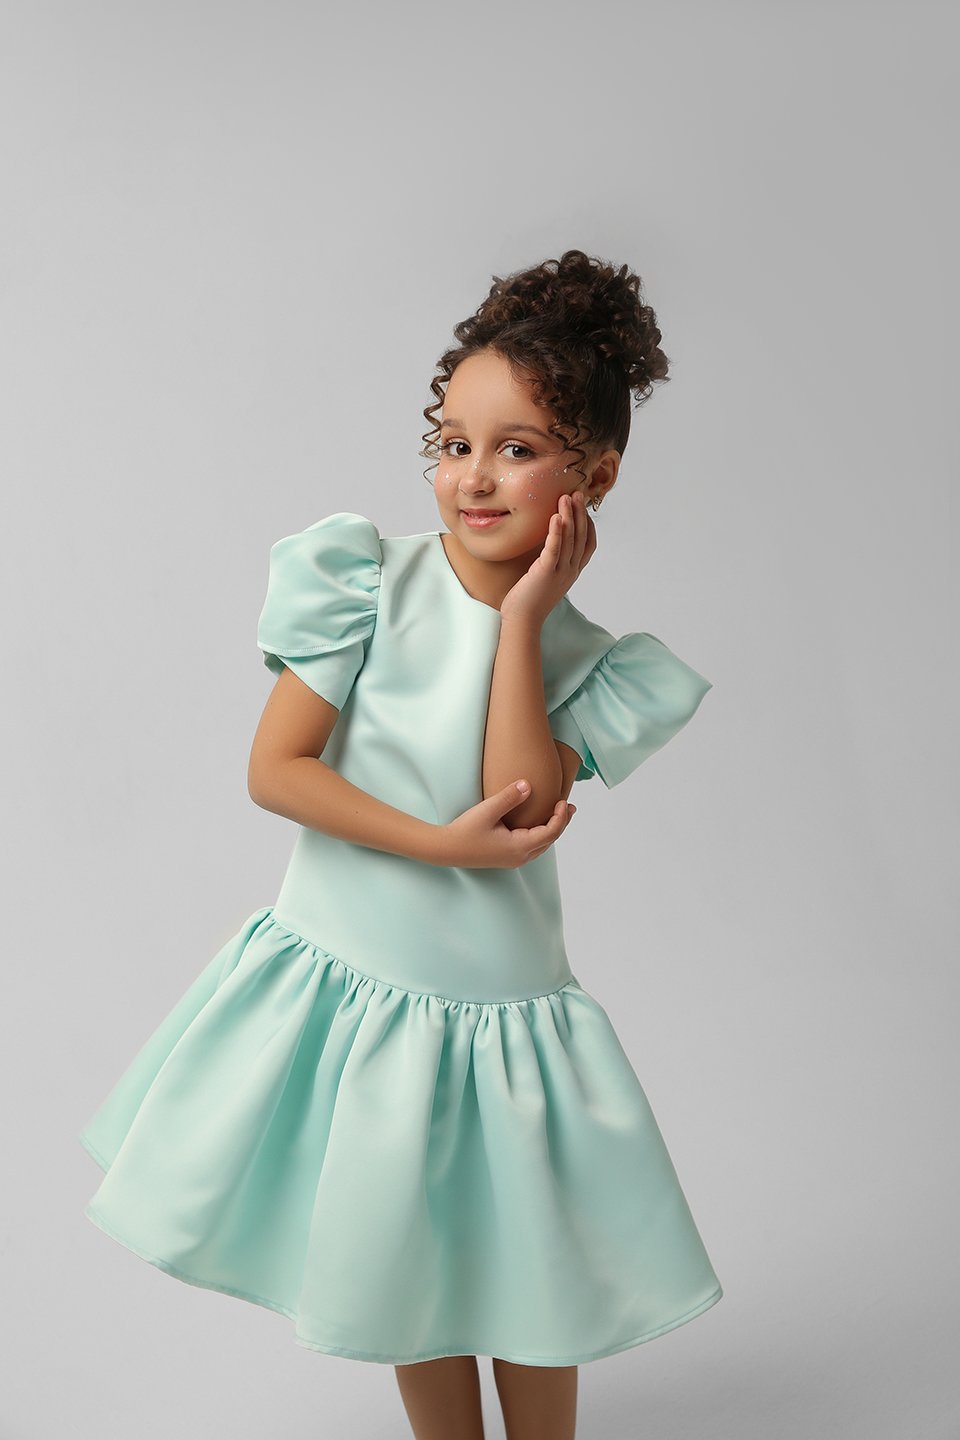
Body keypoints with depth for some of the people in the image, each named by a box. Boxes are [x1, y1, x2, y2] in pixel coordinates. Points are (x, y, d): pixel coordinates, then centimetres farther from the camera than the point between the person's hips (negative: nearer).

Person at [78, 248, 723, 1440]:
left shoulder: (585, 657, -6)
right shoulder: (368, 585, -11)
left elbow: (522, 809, -21)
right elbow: (274, 770, -15)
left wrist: (521, 622, -20)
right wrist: (442, 843, -22)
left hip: (496, 1005, 0)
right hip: (348, 978, 0)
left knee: (526, 1275, 14)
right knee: (409, 1274, 18)